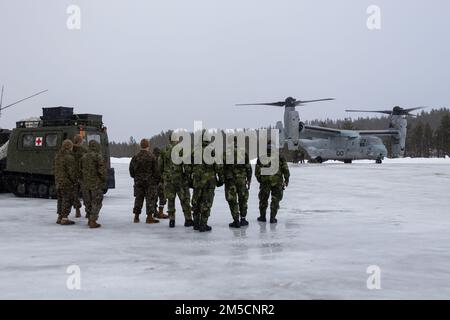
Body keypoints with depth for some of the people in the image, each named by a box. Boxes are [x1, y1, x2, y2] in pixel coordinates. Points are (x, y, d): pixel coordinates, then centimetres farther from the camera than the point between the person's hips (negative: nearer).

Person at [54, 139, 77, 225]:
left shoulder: (57, 156, 10)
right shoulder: (69, 157, -18)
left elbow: (54, 169, 16)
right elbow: (72, 171, -19)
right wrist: (75, 181, -7)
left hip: (58, 182, 9)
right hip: (67, 182, -9)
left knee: (61, 199, 16)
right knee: (67, 200, -3)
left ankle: (59, 218, 21)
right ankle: (64, 219, -4)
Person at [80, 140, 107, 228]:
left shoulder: (84, 156, 8)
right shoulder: (98, 156, -13)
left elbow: (81, 169, 14)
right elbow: (102, 170, -15)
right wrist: (104, 181, -3)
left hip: (86, 184, 6)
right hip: (96, 183, -6)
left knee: (88, 202, 17)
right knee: (96, 202, 0)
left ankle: (89, 219, 26)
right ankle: (93, 221, -4)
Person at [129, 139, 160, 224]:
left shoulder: (136, 157, 1)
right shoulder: (151, 156, -11)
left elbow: (131, 169, 7)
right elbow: (156, 170, -8)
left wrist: (134, 177, 20)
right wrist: (157, 180, 3)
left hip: (138, 181, 4)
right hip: (150, 181, -4)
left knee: (138, 198, 12)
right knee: (150, 198, 0)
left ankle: (136, 216, 14)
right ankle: (149, 217, -3)